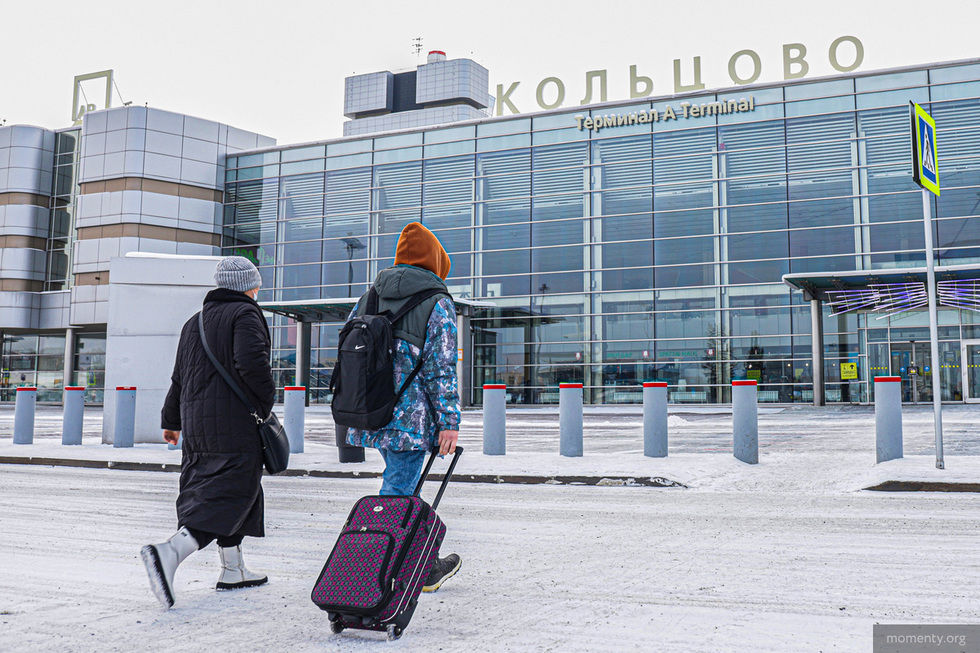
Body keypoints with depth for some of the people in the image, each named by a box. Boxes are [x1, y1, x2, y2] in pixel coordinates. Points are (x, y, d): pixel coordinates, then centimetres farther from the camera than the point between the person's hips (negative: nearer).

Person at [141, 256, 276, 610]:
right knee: (230, 494, -9)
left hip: (196, 422, 9)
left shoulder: (194, 321, 20)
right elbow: (252, 363, -22)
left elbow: (179, 376, 25)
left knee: (206, 490, 17)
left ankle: (233, 570, 24)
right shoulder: (246, 314, -5)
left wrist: (172, 420, 34)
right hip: (234, 424, -9)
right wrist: (266, 400, -6)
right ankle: (169, 552, -26)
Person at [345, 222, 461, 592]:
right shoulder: (438, 304, -5)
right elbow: (441, 368, -12)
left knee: (405, 489, 20)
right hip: (411, 416, -7)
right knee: (397, 494, 0)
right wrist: (449, 421, -10)